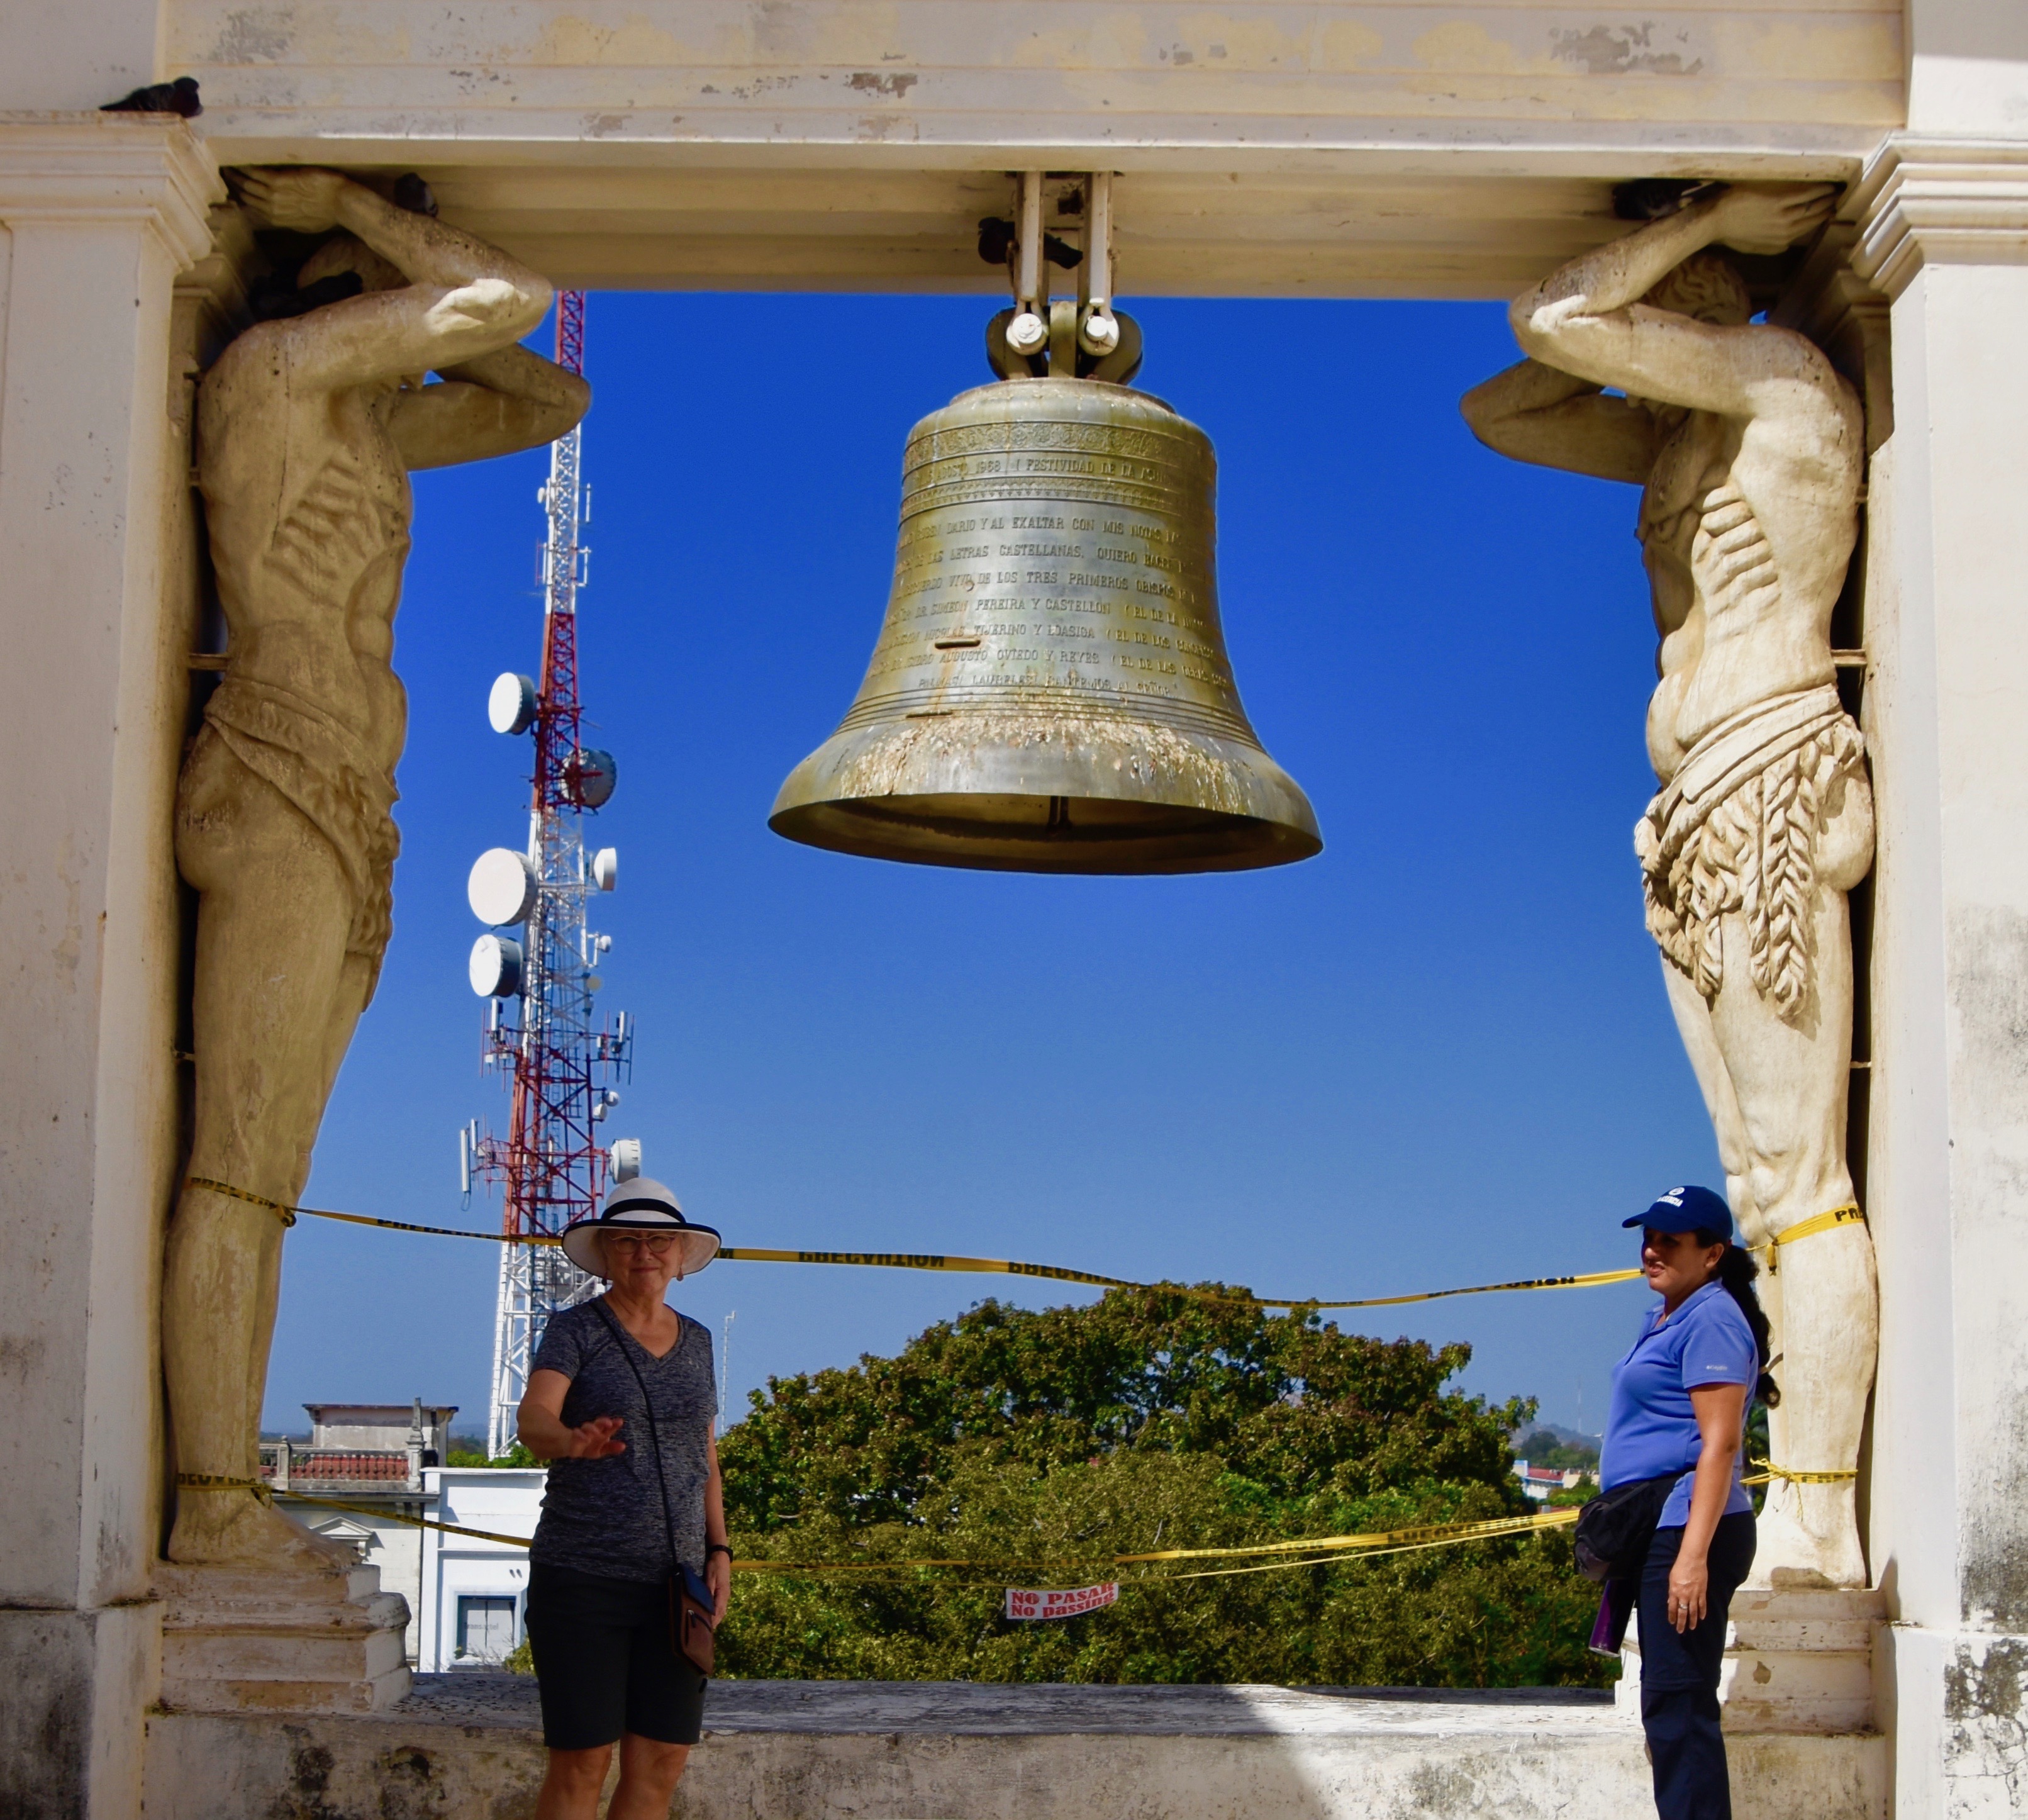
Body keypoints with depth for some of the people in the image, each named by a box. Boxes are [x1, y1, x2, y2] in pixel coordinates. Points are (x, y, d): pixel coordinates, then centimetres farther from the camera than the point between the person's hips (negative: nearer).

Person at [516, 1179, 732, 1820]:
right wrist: (573, 1442, -45)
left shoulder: (695, 1340, 12)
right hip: (584, 1577, -5)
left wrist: (718, 1551, 7)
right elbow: (533, 1422, -23)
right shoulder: (575, 1330, -5)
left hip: (672, 1581, 5)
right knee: (582, 1763, -6)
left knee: (663, 1761, 2)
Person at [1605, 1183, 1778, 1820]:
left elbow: (1720, 1445, -19)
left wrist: (1693, 1555, -25)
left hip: (1688, 1528, -10)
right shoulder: (1665, 1318, 18)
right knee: (1671, 1702, 13)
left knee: (1676, 1701, -11)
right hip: (1654, 1529, 10)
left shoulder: (1710, 1320, -12)